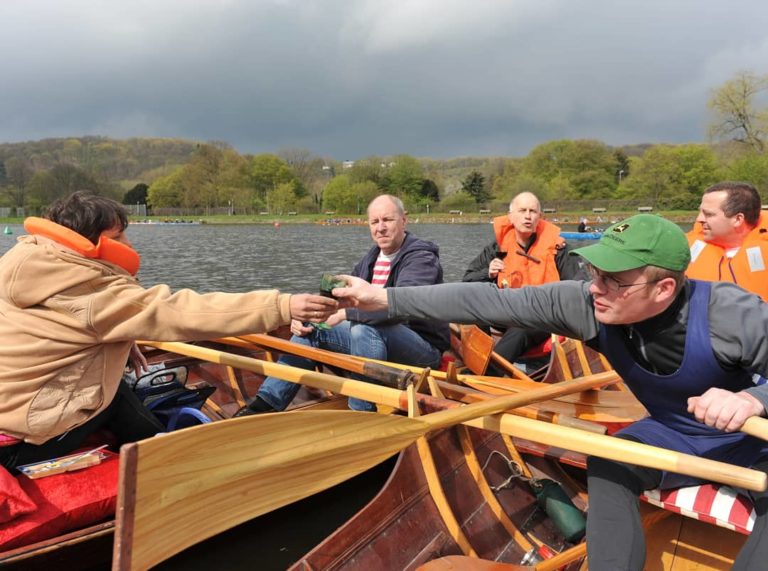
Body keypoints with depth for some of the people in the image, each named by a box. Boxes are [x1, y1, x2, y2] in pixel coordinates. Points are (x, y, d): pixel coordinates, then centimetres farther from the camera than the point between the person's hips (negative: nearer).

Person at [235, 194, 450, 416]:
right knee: (312, 328, 1)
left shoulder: (422, 257, -14)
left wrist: (345, 313, -32)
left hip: (425, 347, -8)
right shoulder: (371, 259, 13)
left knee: (364, 329, -36)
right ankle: (266, 404, -1)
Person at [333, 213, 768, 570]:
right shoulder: (586, 304, -24)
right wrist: (384, 298, -28)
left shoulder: (731, 314, -33)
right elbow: (488, 301, -27)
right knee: (608, 467, -21)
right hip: (673, 436, 3)